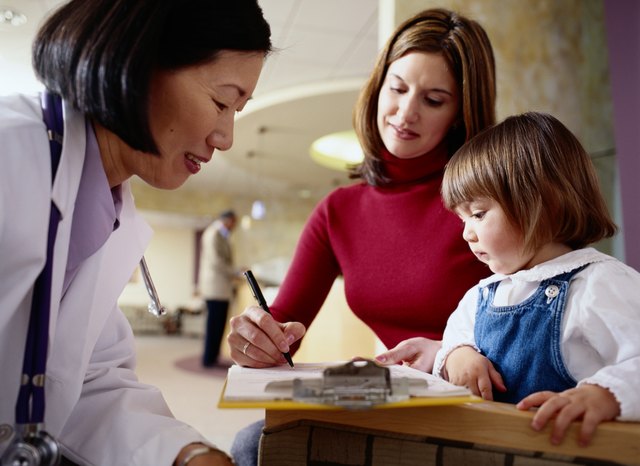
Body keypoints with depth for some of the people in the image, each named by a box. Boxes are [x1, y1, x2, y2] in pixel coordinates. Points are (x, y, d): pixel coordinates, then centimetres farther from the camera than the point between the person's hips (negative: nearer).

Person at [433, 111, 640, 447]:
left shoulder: (600, 285, -10)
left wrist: (605, 394, -35)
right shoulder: (481, 296, 12)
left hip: (562, 446, -4)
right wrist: (457, 355, 2)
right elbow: (457, 336, 22)